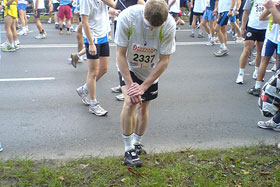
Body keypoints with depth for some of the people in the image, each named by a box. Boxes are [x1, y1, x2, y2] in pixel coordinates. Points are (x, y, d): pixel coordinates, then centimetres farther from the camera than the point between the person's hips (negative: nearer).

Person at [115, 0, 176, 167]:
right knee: (130, 102, -21)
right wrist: (130, 84, -28)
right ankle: (128, 150, -6)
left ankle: (137, 143, 35)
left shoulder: (169, 25, -29)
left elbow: (164, 61, -21)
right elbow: (120, 54, -24)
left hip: (151, 71, 2)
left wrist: (143, 87, -23)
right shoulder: (127, 17, -31)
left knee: (143, 107, 10)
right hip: (128, 67, -1)